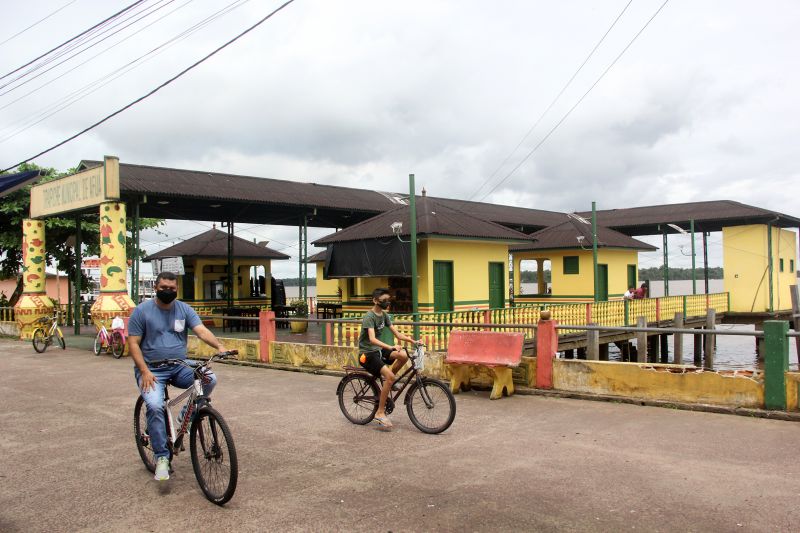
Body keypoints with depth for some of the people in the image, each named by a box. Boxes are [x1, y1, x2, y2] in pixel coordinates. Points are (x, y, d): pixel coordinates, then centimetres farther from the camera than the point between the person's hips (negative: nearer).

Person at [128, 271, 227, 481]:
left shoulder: (185, 310, 5)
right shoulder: (142, 310, -2)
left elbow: (201, 330, -9)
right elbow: (133, 343, -4)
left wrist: (219, 346, -29)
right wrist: (145, 371, -17)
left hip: (180, 368, 3)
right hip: (152, 370, -3)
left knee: (209, 378, -22)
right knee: (155, 406, -27)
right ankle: (161, 458, -14)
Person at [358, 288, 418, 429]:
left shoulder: (384, 315, 6)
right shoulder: (369, 316, -19)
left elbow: (397, 334, 5)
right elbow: (372, 339, -32)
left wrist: (413, 341, -11)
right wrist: (391, 347, -46)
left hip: (378, 350, 8)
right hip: (367, 353, -7)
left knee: (404, 355, -18)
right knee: (390, 376, -26)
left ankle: (387, 382, 5)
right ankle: (380, 412, -16)